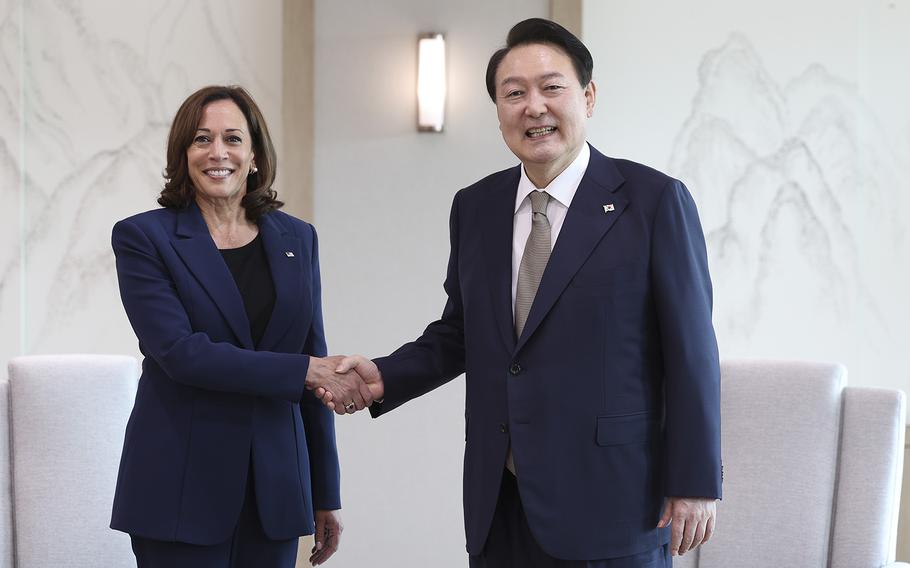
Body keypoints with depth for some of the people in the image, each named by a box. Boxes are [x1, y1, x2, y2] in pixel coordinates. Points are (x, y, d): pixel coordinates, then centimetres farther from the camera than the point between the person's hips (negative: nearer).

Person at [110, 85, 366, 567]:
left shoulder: (296, 239, 9)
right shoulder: (142, 237, -3)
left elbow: (316, 362, 11)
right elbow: (179, 350, -15)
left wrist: (326, 494, 9)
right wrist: (301, 371, -17)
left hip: (275, 486, 4)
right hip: (182, 489, -3)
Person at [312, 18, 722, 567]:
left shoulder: (654, 200, -6)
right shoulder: (475, 208, 9)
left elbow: (691, 352, -6)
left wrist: (695, 482, -8)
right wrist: (384, 377, 0)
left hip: (608, 501, -4)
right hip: (499, 503, 5)